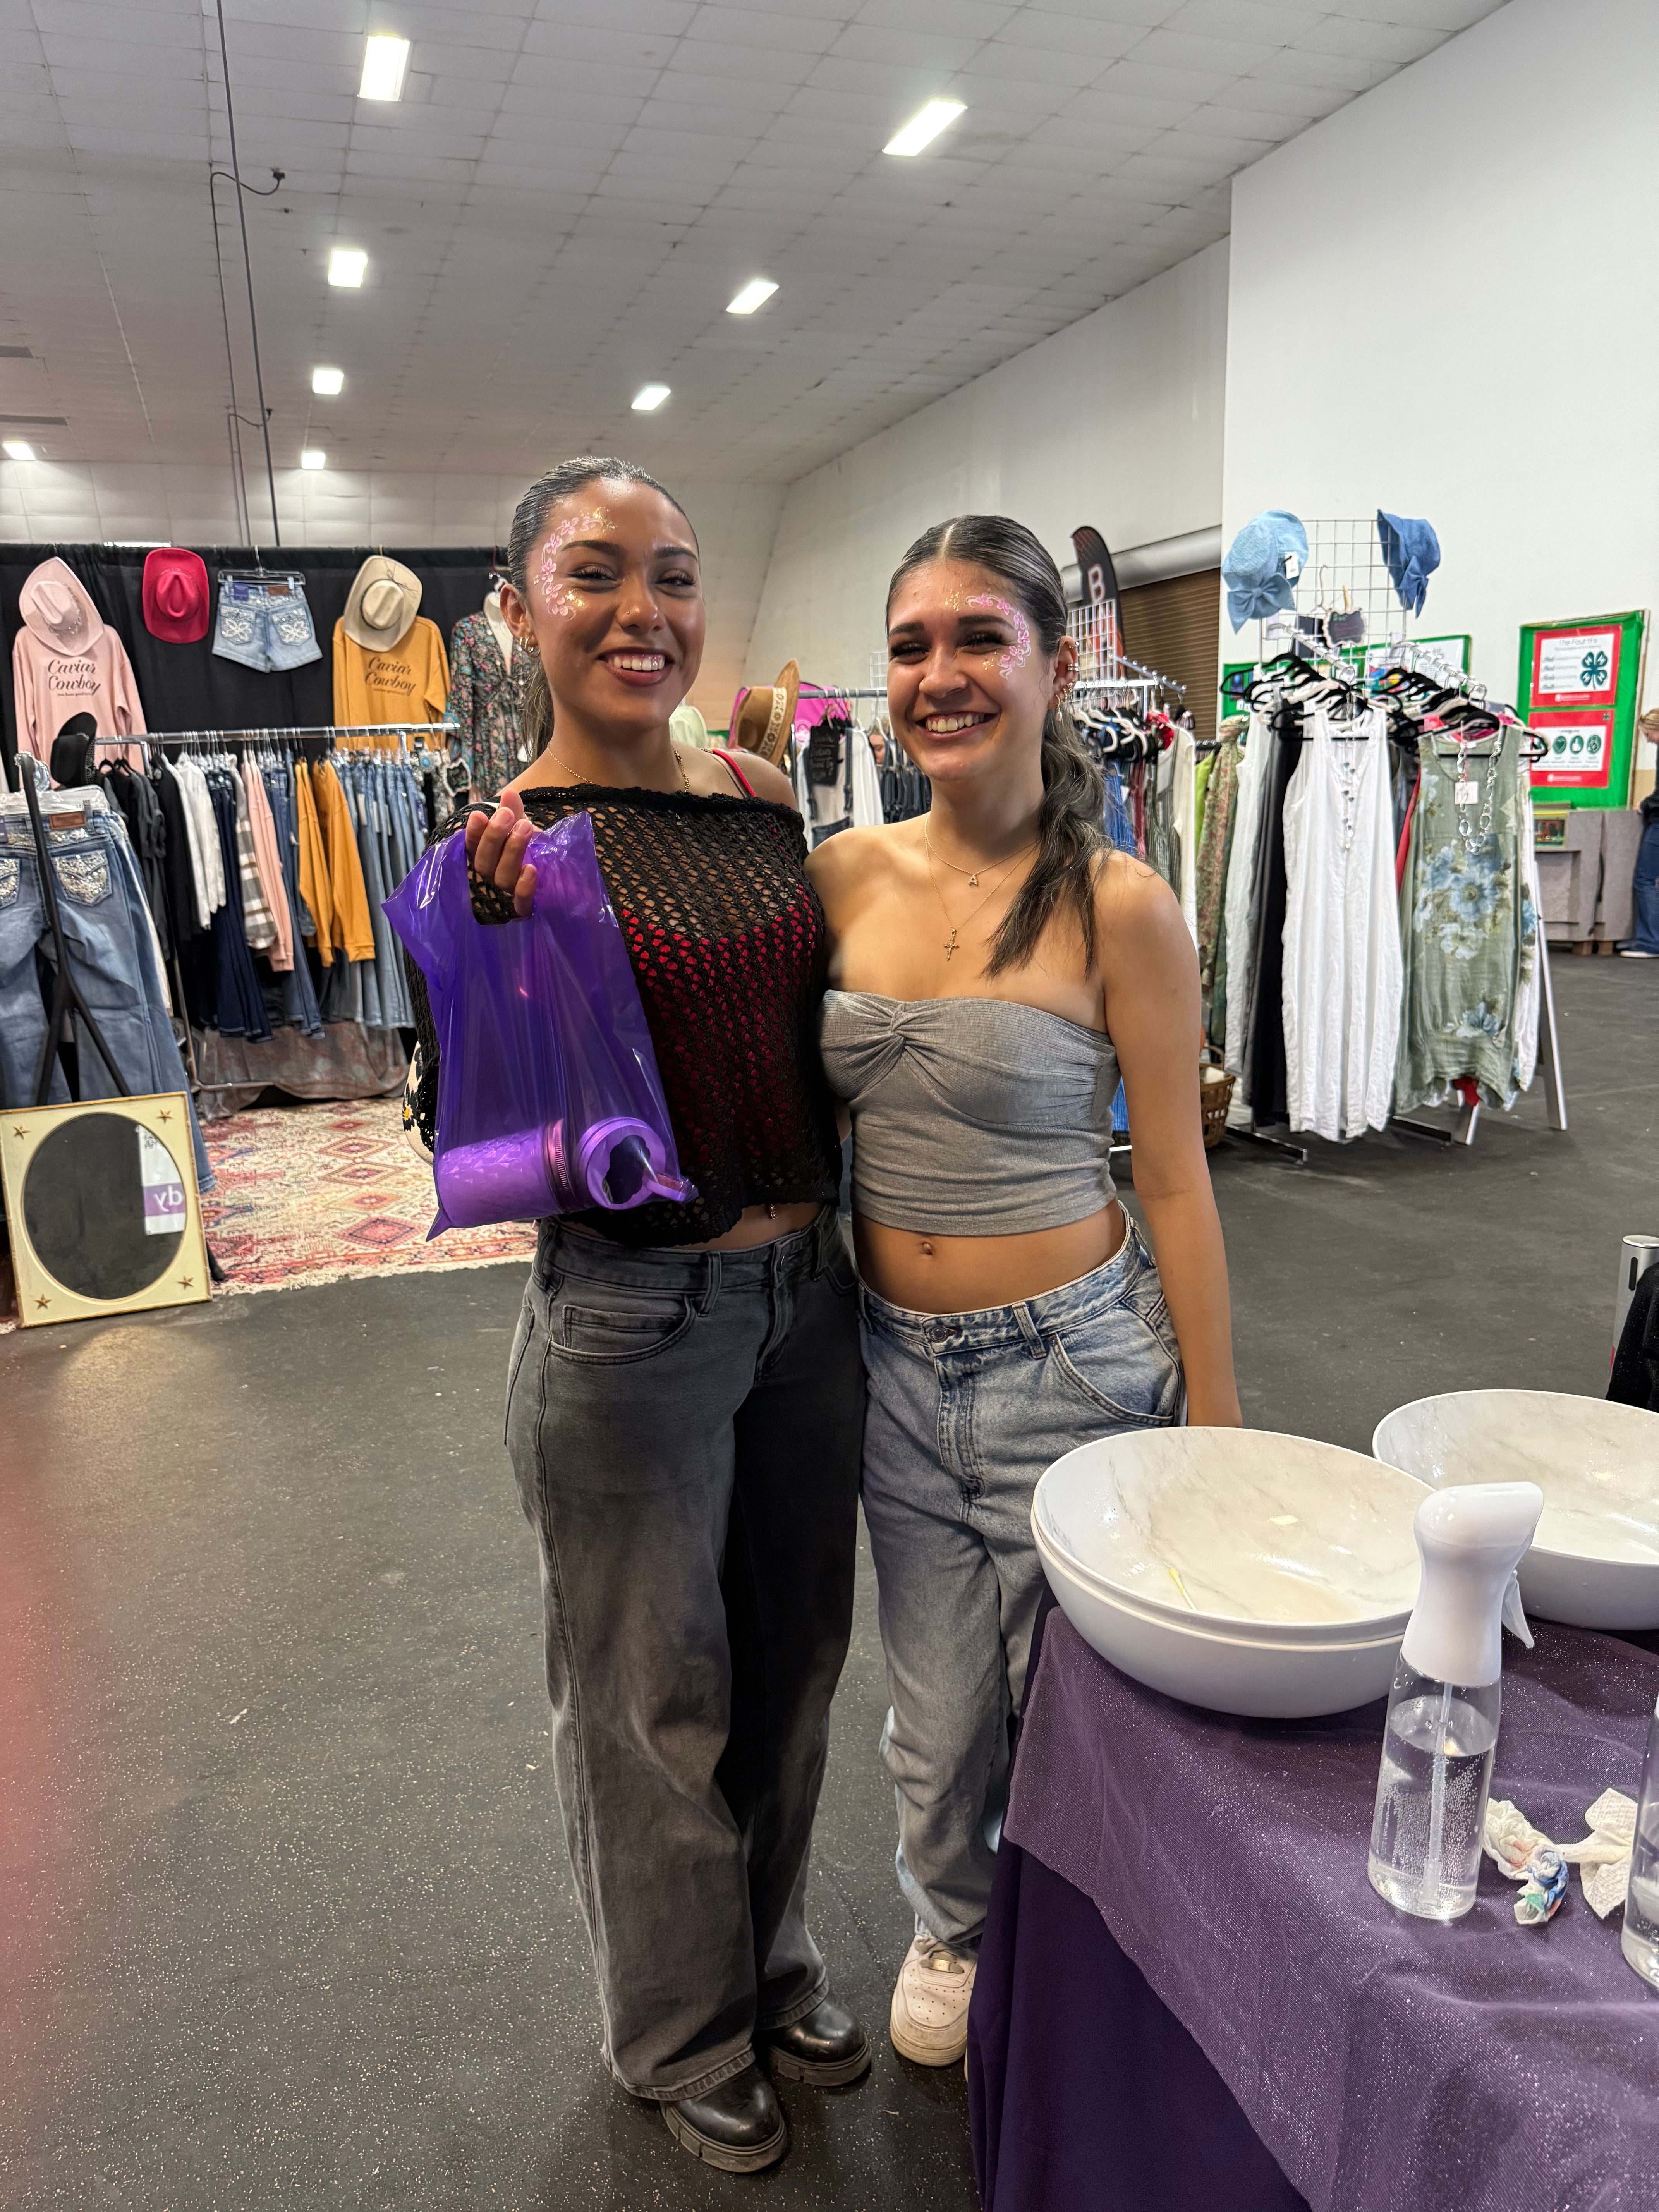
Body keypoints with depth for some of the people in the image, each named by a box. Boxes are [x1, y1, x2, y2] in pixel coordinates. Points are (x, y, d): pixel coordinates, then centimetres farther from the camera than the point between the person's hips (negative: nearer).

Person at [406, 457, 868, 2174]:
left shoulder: (764, 798, 2)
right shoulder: (502, 841, -13)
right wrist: (492, 941, -28)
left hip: (808, 1293, 6)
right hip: (629, 1323, -5)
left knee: (791, 1656, 22)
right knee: (657, 1695, 14)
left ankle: (773, 1960, 50)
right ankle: (683, 2032, 43)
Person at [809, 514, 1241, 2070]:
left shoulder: (1117, 908, -13)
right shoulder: (843, 876, -1)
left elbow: (1176, 1185, -9)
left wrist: (1214, 1428, -6)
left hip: (1069, 1360, -3)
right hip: (896, 1360, 4)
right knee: (937, 1711, 20)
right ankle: (950, 1927, 51)